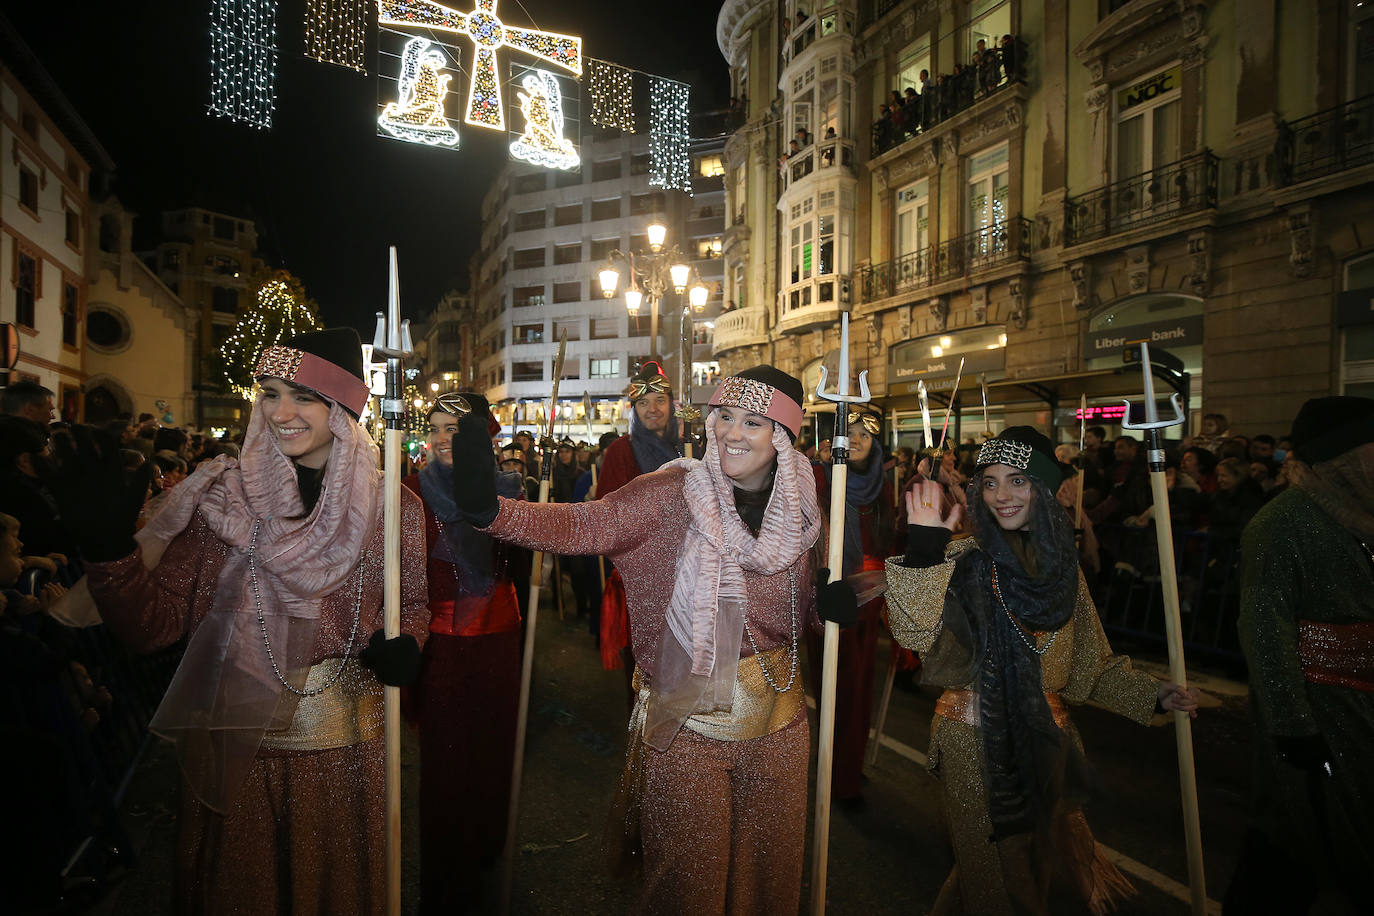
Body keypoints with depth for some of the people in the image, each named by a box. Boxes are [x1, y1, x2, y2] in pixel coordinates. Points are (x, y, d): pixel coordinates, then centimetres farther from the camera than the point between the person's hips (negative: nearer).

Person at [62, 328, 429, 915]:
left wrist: (404, 647, -16)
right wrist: (109, 544, -28)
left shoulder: (392, 509, -8)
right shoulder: (220, 496, -8)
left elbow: (411, 606, 5)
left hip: (339, 754, 0)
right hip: (230, 750, 0)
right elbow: (153, 625, -12)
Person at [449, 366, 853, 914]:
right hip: (688, 720, -4)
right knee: (689, 870, 13)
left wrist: (830, 604, -10)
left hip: (777, 721, 4)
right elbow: (587, 526, -26)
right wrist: (489, 507, -40)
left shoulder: (798, 510, 0)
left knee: (768, 859, 21)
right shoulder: (675, 492, -13)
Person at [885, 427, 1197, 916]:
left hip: (1044, 735, 5)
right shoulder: (964, 561, -13)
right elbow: (916, 632, -30)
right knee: (992, 869, 9)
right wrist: (923, 553, -39)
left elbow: (1089, 660, 14)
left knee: (1038, 859, 22)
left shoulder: (1061, 563, 3)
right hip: (976, 737, -5)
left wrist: (1151, 694, 7)